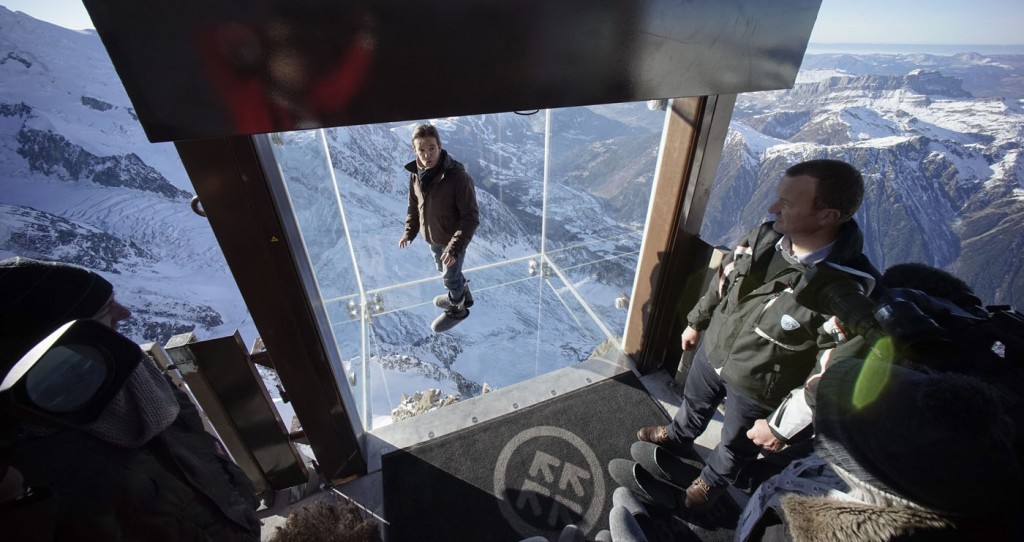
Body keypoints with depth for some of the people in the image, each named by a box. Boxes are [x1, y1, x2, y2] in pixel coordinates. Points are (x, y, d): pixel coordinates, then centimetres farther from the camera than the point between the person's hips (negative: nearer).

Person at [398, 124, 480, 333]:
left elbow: (471, 218, -26)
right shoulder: (415, 173, -9)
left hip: (453, 239, -7)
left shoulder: (458, 176, -29)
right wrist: (409, 231, 3)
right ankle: (462, 295, 55)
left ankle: (457, 309, 42)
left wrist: (455, 247, -30)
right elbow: (414, 204, 9)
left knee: (451, 277, 13)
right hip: (432, 237, 7)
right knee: (444, 270, 27)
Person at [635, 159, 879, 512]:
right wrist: (696, 321, 12)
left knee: (735, 445, 26)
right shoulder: (765, 236, -17)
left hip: (758, 389, -4)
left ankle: (712, 482, 58)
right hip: (712, 349, 5)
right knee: (694, 403, 32)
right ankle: (678, 436, 65)